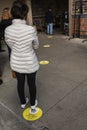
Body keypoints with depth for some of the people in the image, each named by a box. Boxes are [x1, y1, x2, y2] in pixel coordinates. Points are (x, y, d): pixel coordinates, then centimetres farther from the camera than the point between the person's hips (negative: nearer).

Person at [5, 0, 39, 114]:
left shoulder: (7, 30, -12)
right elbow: (36, 46, -8)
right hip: (30, 63, -3)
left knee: (20, 82, 22)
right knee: (31, 83, 17)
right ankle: (33, 105, 36)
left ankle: (23, 103, 44)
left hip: (16, 63, 4)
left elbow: (11, 46, 2)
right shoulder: (31, 29, -24)